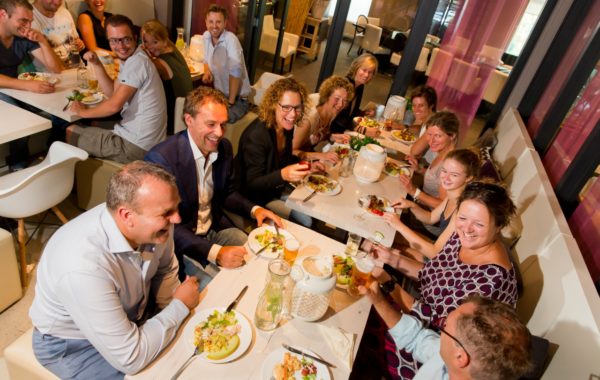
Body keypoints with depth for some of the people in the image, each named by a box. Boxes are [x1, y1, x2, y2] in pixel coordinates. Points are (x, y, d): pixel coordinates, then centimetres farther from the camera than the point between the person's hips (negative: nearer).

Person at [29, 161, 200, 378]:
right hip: (73, 344, -5)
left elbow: (165, 270, 0)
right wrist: (180, 306, -20)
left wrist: (173, 313, -13)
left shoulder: (154, 221, -22)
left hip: (133, 313, 5)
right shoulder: (84, 266, -39)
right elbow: (130, 358, -30)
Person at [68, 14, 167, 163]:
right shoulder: (131, 59, 11)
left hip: (135, 146, -8)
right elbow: (112, 92, 18)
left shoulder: (137, 62, -19)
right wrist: (96, 64, 5)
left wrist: (84, 112, -5)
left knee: (71, 132, 11)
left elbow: (114, 105, -22)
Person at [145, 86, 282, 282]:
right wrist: (214, 252, -33)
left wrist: (254, 209, -7)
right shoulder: (161, 158, -24)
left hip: (216, 228, 7)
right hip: (181, 243, -6)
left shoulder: (224, 147, -3)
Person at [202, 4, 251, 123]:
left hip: (238, 98, -7)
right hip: (219, 94, 7)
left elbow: (235, 72, -25)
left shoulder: (231, 39, -20)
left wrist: (230, 102, -23)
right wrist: (207, 72, -6)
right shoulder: (206, 36, 2)